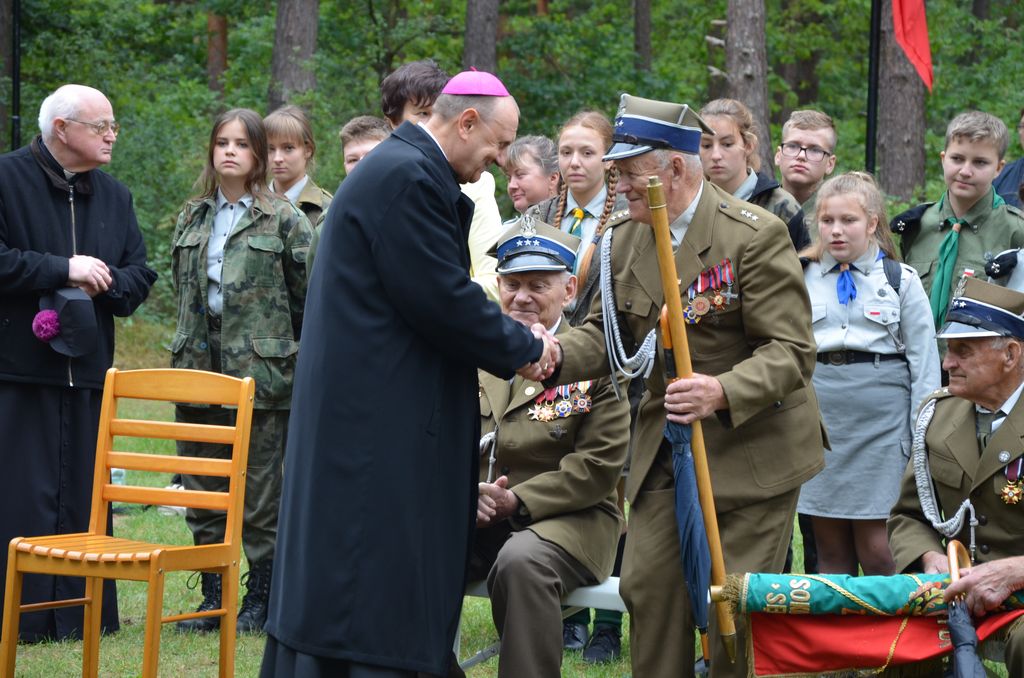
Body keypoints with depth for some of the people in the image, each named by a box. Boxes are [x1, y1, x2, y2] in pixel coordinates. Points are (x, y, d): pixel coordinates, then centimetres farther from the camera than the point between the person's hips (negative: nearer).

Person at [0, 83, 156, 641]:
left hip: (87, 370, 6)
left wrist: (105, 281, -6)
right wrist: (63, 269, -15)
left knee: (85, 499, 6)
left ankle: (82, 614, 12)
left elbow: (140, 275, 16)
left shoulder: (115, 196, 16)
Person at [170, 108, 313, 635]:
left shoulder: (284, 220, -2)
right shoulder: (192, 219, 13)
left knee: (259, 489, -1)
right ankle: (213, 595, 15)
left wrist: (291, 355, -1)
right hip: (199, 369, 5)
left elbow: (305, 295, -2)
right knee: (202, 490, 7)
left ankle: (259, 596, 7)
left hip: (261, 372, -5)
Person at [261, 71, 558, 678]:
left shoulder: (406, 170, 17)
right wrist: (523, 349, -6)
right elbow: (444, 303, -19)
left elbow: (437, 295, 20)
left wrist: (519, 339, 8)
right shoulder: (407, 178, -17)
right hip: (380, 425, -11)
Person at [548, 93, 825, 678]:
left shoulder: (755, 235, -17)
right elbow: (607, 334, 13)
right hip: (665, 449, 6)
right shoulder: (625, 240, 5)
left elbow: (792, 351, -20)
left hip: (752, 448, -6)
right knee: (648, 588, 4)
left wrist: (724, 392, -37)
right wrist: (557, 355, -10)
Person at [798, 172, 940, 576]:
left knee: (876, 549, -8)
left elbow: (924, 361, 5)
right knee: (830, 549, 5)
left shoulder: (900, 280, 5)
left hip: (882, 420, -3)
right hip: (818, 414, 3)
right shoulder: (803, 280, 10)